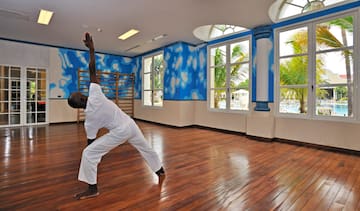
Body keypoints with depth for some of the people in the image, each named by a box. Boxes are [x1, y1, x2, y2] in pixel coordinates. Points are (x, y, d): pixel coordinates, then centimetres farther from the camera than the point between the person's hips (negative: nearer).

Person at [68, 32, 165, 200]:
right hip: (131, 124, 5)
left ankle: (92, 188, 12)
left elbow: (91, 141, 2)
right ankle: (160, 171, 43)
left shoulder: (89, 120, -8)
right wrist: (91, 49, -6)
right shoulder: (94, 94, -9)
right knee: (145, 148, 24)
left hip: (119, 132, -4)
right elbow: (92, 70, -13)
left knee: (88, 154, 6)